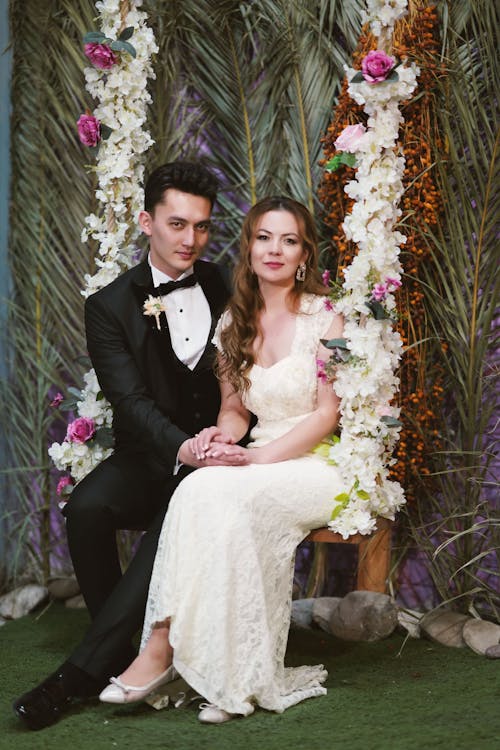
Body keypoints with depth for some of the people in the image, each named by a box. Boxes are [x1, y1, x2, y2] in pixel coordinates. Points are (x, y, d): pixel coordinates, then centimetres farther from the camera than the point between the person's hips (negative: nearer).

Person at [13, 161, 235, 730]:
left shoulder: (227, 289, 8)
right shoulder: (111, 306, 1)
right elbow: (130, 399, -13)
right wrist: (183, 448, -31)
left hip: (215, 457, 0)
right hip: (148, 458, 0)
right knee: (87, 505, -31)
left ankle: (81, 673, -27)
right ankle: (121, 652, -11)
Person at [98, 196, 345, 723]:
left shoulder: (324, 318, -4)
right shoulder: (234, 323, 11)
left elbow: (328, 413, -9)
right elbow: (234, 408, 15)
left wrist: (258, 458, -19)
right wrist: (222, 434, -10)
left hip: (317, 465, -4)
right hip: (260, 464, 4)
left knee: (221, 496, -33)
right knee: (199, 489, -30)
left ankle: (165, 647, -27)